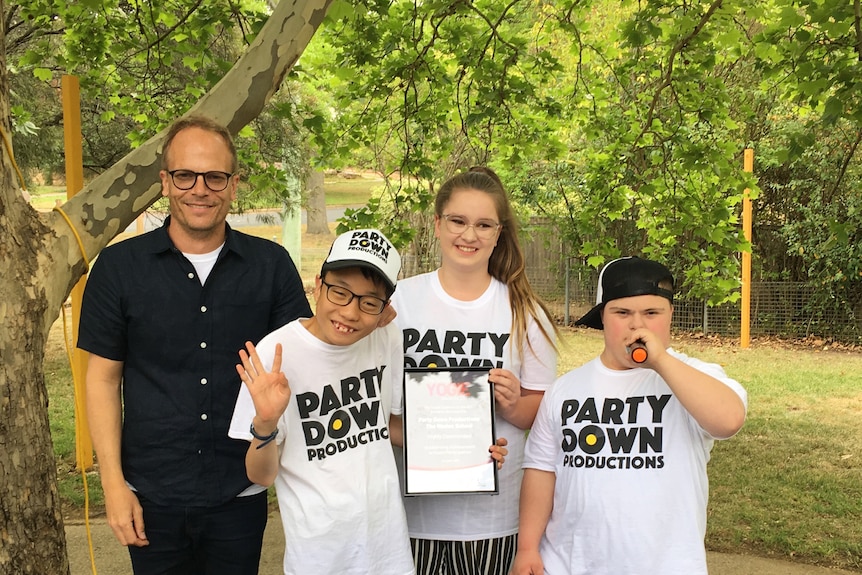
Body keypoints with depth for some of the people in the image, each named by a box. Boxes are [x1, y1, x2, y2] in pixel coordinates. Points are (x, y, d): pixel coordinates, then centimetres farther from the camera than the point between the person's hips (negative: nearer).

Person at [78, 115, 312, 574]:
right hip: (153, 498, 0)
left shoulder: (271, 264, -2)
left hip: (241, 494, 1)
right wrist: (113, 484, -4)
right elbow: (103, 378, 0)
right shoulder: (119, 266, -3)